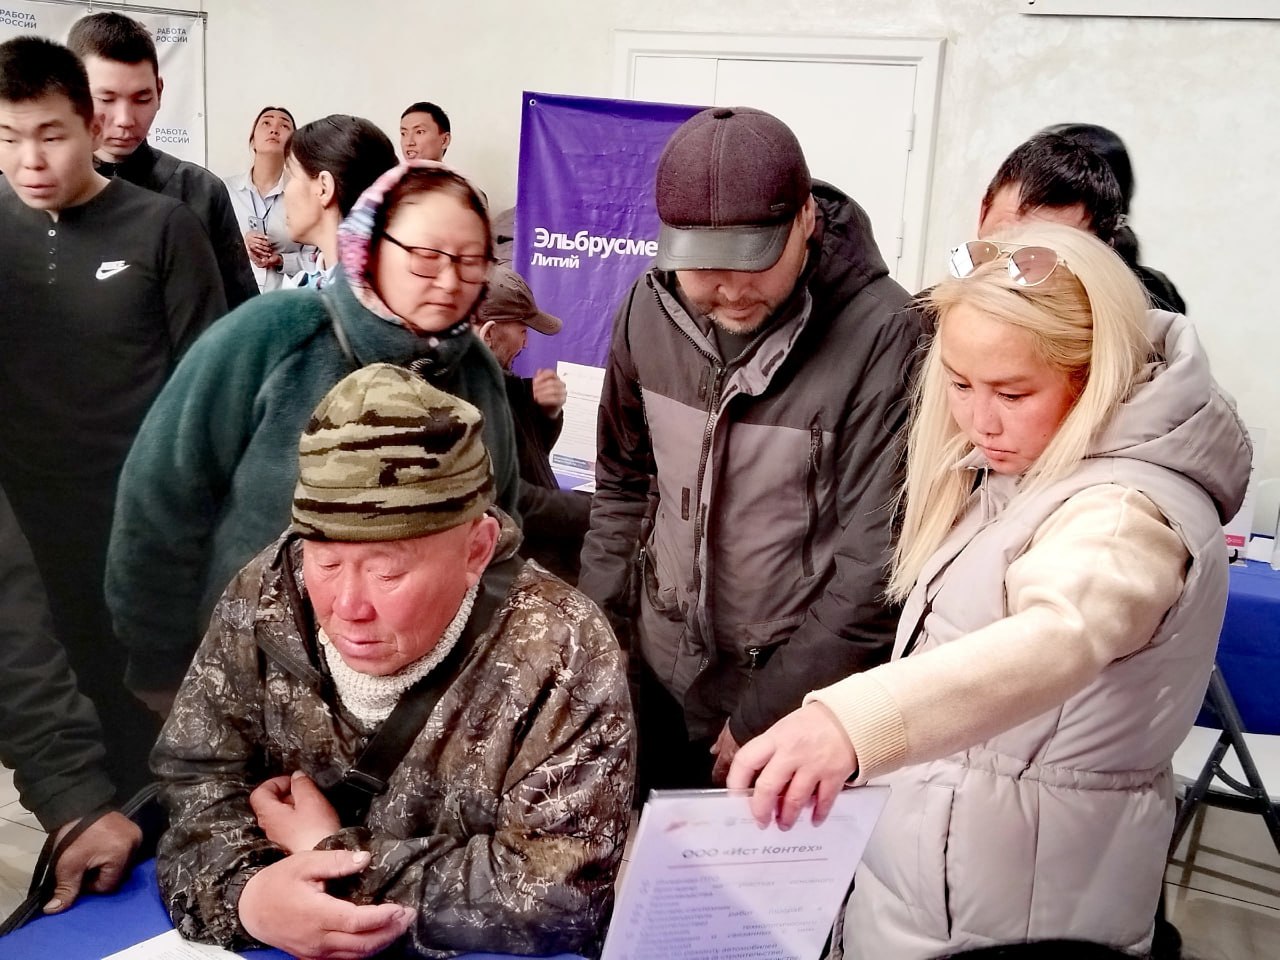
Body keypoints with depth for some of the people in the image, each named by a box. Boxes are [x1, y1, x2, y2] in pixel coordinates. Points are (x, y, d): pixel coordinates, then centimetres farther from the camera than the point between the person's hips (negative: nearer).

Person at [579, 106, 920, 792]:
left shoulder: (881, 336, -22)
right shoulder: (650, 308, -6)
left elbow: (875, 564, -20)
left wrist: (763, 718, -15)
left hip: (803, 706, -4)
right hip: (659, 685, 5)